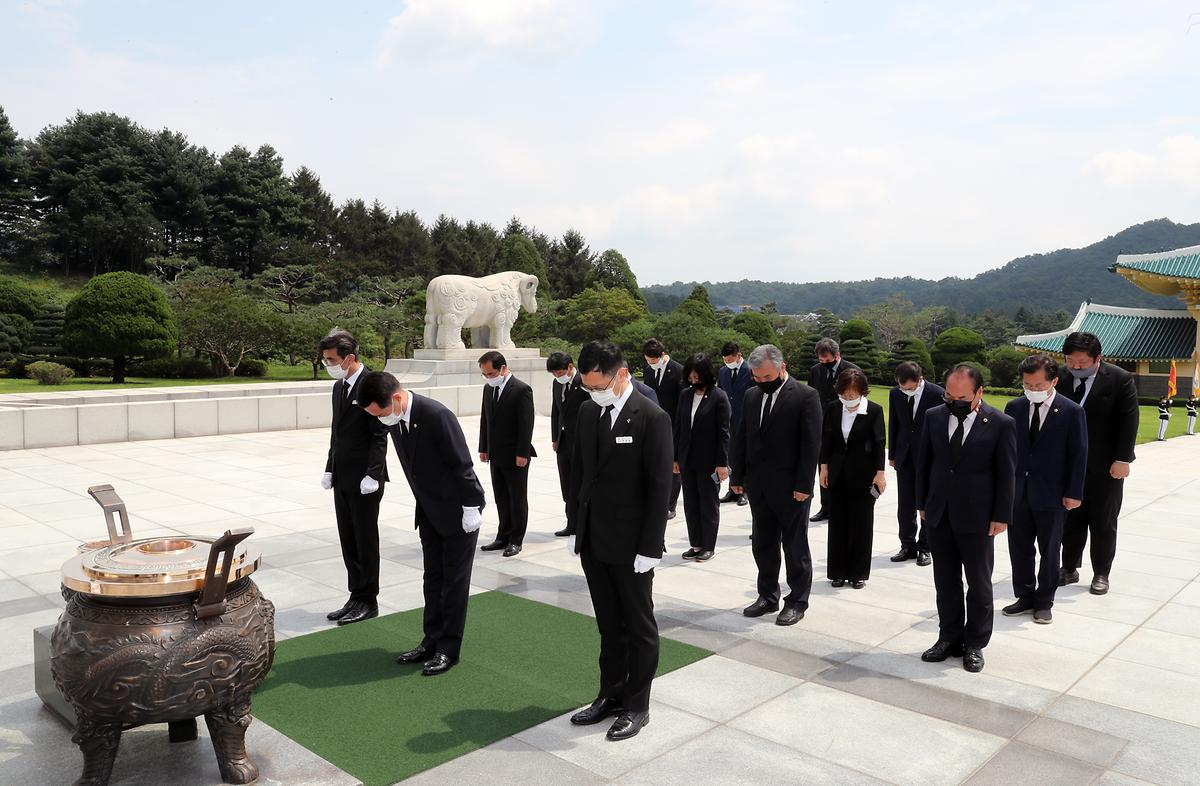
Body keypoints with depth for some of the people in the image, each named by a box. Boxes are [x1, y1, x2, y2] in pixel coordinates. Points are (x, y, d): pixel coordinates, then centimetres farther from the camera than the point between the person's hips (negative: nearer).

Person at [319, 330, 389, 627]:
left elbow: (379, 435, -17)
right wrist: (330, 469, 13)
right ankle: (356, 598, 23)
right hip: (342, 478, 8)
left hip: (364, 480, -8)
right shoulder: (339, 387, 13)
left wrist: (372, 475, -20)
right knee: (348, 542, 13)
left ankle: (367, 601, 14)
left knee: (366, 541, 2)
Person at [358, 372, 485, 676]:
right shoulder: (395, 420, -3)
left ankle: (449, 649, 14)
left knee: (454, 581, 4)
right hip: (429, 510, 8)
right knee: (432, 579, 15)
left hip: (457, 510, -8)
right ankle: (432, 641, 27)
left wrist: (470, 508, -17)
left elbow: (462, 463, -22)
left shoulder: (436, 415, -28)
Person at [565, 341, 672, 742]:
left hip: (631, 546, -6)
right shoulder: (587, 411, 5)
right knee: (609, 627, 18)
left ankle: (636, 705, 23)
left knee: (640, 628, 10)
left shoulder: (652, 419, -15)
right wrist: (574, 527, 9)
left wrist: (650, 548, -15)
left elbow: (659, 488, -15)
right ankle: (611, 694, 31)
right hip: (593, 541, 6)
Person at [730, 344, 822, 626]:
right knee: (762, 545, 13)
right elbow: (741, 438, 11)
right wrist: (738, 477, 7)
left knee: (795, 547, 6)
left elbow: (811, 444, -12)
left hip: (791, 487, -6)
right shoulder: (751, 396, 8)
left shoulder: (805, 396, -9)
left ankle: (797, 601, 19)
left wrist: (803, 485, -15)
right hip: (758, 486, 6)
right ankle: (768, 597, 26)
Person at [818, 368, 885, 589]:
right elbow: (826, 440, 7)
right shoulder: (833, 409, 2)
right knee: (838, 523, 8)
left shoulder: (874, 411, -8)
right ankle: (839, 572, 18)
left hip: (863, 475, -3)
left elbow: (879, 444, -6)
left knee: (861, 524, 5)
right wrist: (824, 467, 4)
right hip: (838, 474, 3)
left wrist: (879, 473, -9)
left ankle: (859, 573, 17)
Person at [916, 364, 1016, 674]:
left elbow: (1006, 474, -6)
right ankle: (949, 637, 26)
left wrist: (1001, 517, -7)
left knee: (979, 583, 9)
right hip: (938, 515, 4)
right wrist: (922, 503, 8)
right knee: (945, 582, 13)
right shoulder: (934, 417, 1)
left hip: (977, 518, -3)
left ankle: (975, 643, 23)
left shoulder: (1001, 424, -10)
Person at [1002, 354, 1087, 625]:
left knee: (1049, 551, 9)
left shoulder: (1071, 412, -7)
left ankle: (1044, 602, 22)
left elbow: (1078, 455, -6)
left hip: (1052, 495, -3)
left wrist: (1074, 493, -8)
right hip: (1017, 492, 3)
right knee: (1019, 549, 11)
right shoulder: (1014, 408, 3)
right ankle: (1025, 596, 26)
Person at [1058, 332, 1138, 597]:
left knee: (1103, 523, 7)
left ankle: (1101, 574, 19)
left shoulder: (1120, 379, -9)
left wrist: (1122, 459, -13)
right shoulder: (1060, 377, -1)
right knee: (1071, 519, 11)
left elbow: (1128, 422, -9)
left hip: (1105, 466, -3)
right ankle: (1069, 568, 23)